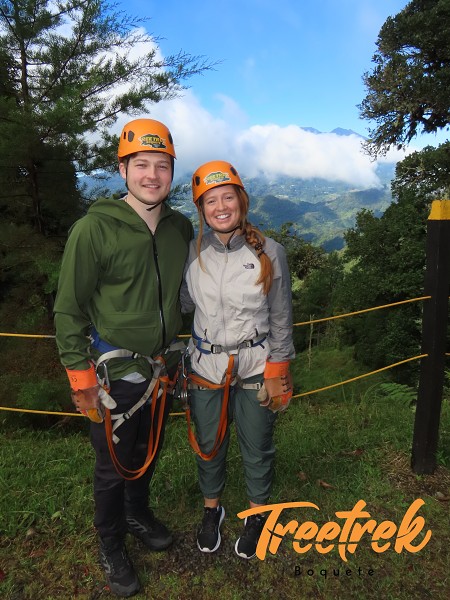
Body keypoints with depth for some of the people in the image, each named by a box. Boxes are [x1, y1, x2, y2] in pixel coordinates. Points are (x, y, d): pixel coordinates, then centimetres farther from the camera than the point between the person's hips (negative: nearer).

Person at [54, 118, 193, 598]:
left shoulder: (181, 228, 0)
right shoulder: (94, 229, -16)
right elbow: (69, 309, -11)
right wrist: (80, 377, -11)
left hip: (162, 368, 5)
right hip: (115, 372, -5)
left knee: (149, 452, 23)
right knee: (114, 465, 11)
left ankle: (138, 514, 51)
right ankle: (110, 545, 38)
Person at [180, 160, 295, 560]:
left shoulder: (270, 253, -10)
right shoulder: (193, 252, -4)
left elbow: (281, 318, -3)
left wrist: (277, 372, -3)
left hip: (255, 367, -2)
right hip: (206, 366, 2)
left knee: (257, 448, 15)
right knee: (209, 445, 18)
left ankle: (257, 514, 42)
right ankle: (212, 508, 46)